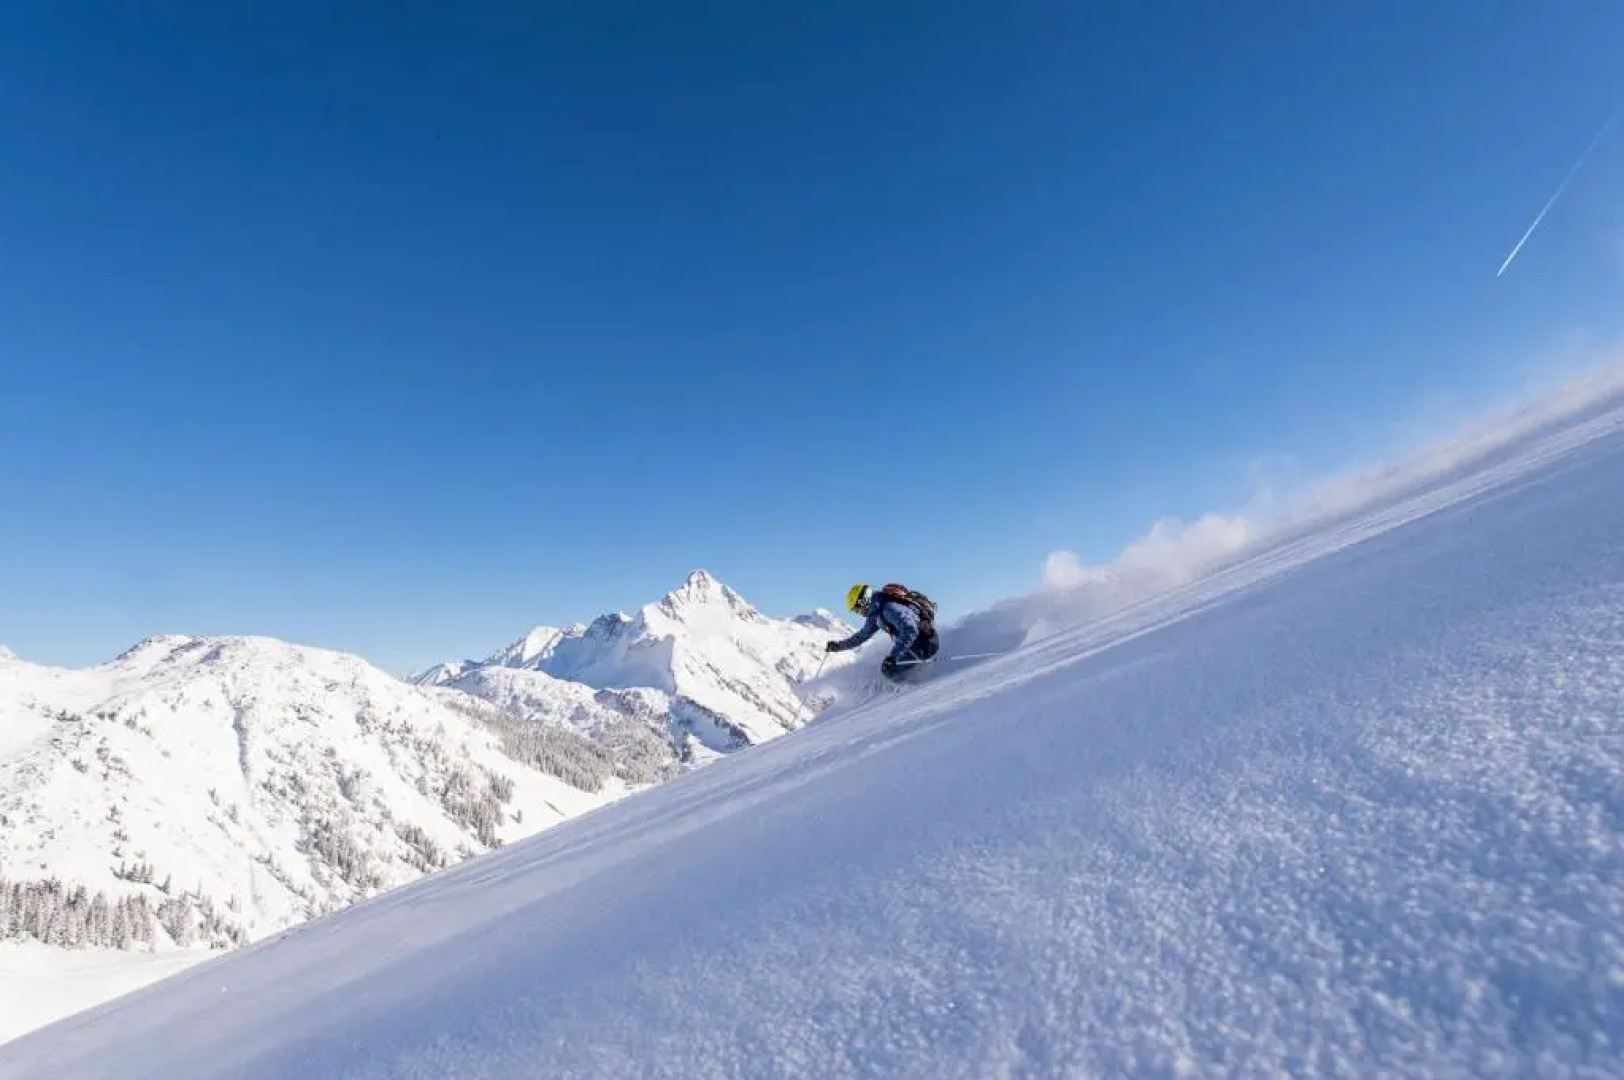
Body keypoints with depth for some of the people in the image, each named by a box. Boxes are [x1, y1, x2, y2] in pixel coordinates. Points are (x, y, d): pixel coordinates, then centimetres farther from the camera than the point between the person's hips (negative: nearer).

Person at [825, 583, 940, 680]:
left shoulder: (889, 608, -25)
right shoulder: (876, 612, 5)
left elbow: (909, 631, -35)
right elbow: (862, 635, 20)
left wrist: (893, 656, -39)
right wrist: (838, 646, 17)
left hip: (923, 644, -10)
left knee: (889, 670, -12)